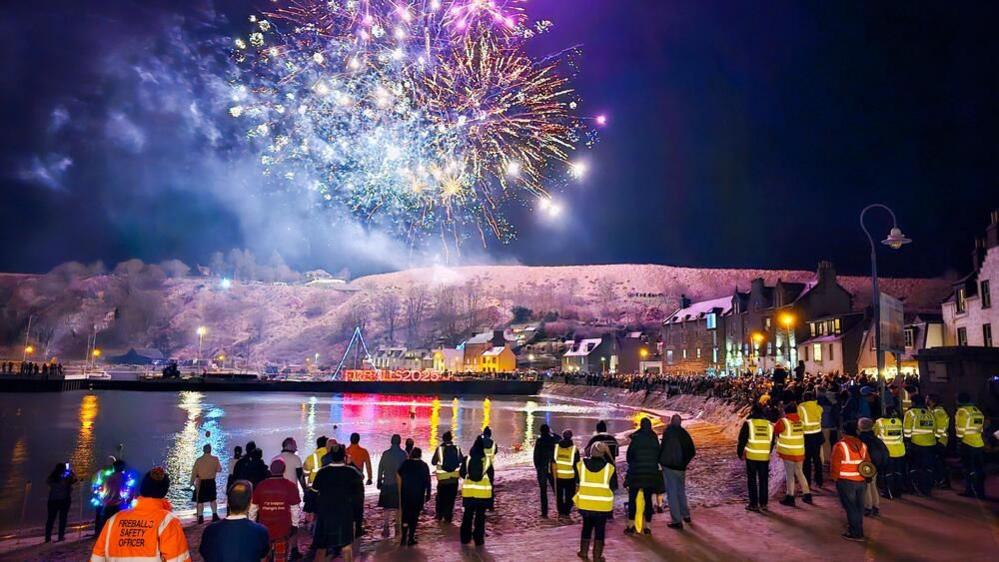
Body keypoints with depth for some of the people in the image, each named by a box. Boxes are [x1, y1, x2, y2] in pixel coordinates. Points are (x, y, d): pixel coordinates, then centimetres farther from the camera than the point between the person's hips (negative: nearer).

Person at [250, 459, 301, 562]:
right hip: (283, 527, -1)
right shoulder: (291, 486, -8)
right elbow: (295, 508, -5)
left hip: (264, 527, 1)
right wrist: (294, 525, 5)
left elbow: (253, 507, 4)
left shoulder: (261, 485, -4)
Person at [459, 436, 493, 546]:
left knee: (467, 515, 13)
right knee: (480, 516, 6)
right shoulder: (487, 460, -8)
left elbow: (462, 474, 3)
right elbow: (491, 476, -2)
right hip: (483, 492, -1)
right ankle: (478, 539, 8)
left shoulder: (466, 459, -5)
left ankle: (465, 538, 18)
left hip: (468, 491, 1)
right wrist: (489, 487, 16)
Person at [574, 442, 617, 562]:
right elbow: (613, 486, -2)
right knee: (600, 529, 12)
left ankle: (584, 552, 28)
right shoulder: (610, 467, -10)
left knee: (587, 526, 21)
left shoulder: (581, 465, -6)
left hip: (585, 503, 2)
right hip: (603, 505, -2)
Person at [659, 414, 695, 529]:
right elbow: (692, 452, 7)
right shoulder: (684, 434, 3)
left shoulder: (668, 432, -12)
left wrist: (660, 460, -4)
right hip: (681, 468, 5)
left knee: (672, 493, 0)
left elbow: (662, 447, -19)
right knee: (681, 491, 23)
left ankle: (677, 521, 1)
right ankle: (686, 515, 34)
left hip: (669, 467, -5)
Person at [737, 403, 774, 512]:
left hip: (751, 457, -3)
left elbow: (742, 440, -6)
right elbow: (772, 442, 13)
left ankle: (754, 504, 7)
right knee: (764, 480, 13)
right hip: (765, 457, 3)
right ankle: (763, 504, 18)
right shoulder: (769, 424, 5)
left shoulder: (748, 423, -8)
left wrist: (740, 453, 7)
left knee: (752, 480, 6)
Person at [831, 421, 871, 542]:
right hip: (861, 481, 6)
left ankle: (856, 533, 8)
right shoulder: (862, 445, 3)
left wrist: (834, 477, 2)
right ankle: (857, 527, 31)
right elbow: (867, 462, 11)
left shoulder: (840, 446, -16)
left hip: (846, 482, -6)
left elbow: (835, 465, -13)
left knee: (850, 506, 3)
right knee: (859, 506, 17)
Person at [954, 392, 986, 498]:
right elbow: (981, 427, 17)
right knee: (979, 469, 13)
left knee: (969, 469, 0)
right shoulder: (977, 410, 14)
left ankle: (970, 491, 1)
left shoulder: (962, 411, -8)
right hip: (980, 444, 7)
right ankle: (980, 492, 18)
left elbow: (960, 428, -13)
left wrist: (959, 438, -6)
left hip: (967, 443, -7)